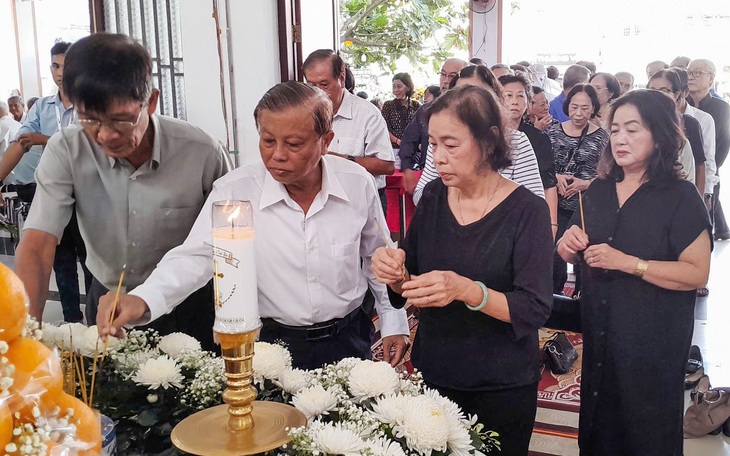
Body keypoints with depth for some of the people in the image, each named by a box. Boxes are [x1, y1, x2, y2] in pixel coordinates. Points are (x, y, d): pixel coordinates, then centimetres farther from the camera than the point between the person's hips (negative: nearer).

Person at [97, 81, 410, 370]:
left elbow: (378, 258, 4)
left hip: (348, 340, 2)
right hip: (274, 342, -1)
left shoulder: (358, 183, -9)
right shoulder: (235, 190, -15)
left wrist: (393, 322, 7)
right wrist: (142, 300, -37)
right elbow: (197, 256, -20)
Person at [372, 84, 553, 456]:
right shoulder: (433, 196, -3)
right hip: (433, 374, 4)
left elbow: (534, 310, -19)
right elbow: (408, 281, 6)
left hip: (502, 387, -4)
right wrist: (395, 272, -17)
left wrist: (466, 290, -34)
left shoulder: (527, 211, -16)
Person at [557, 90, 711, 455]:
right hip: (599, 333, 5)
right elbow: (570, 253, 12)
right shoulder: (599, 190, 4)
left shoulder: (680, 197, -12)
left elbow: (697, 273, -18)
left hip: (653, 342, -5)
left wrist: (627, 262, -25)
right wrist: (568, 243, -11)